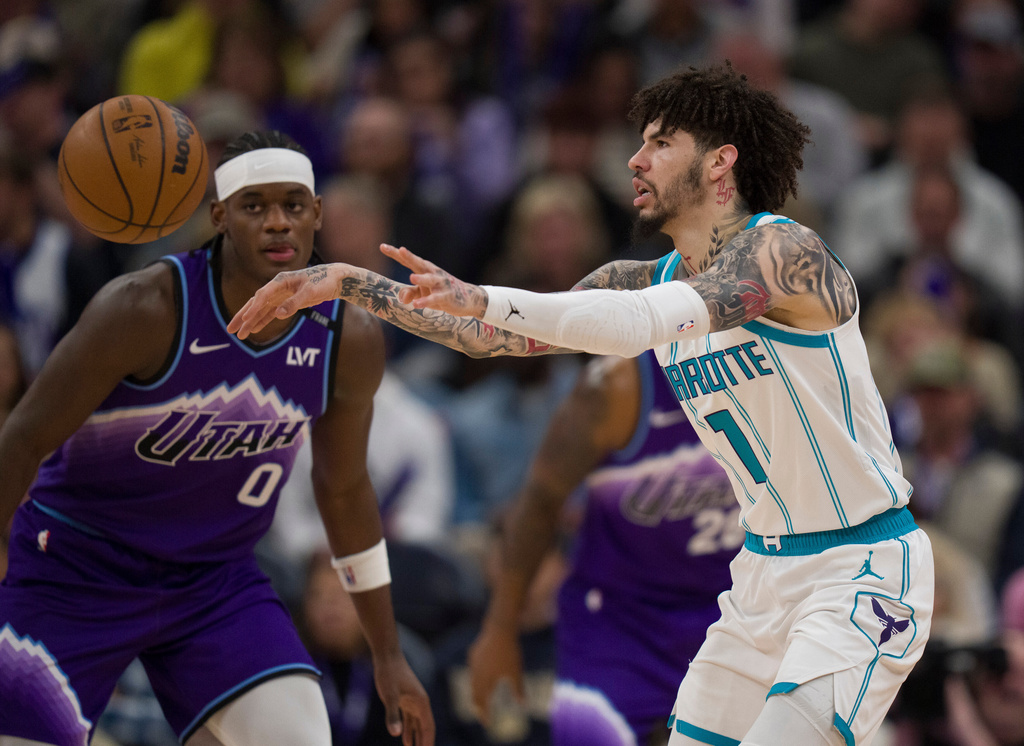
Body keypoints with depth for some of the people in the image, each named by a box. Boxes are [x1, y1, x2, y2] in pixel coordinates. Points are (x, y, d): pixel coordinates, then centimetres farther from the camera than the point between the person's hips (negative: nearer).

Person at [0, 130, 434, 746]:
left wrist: (389, 656, 12)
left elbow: (344, 489, 8)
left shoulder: (351, 339, -9)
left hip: (215, 577, 4)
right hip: (74, 570, -4)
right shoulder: (147, 308, -24)